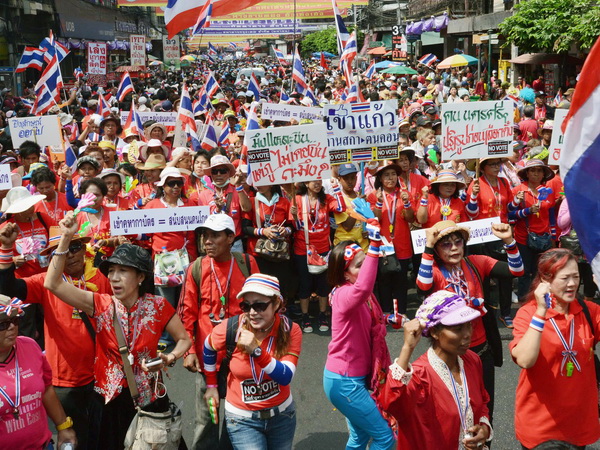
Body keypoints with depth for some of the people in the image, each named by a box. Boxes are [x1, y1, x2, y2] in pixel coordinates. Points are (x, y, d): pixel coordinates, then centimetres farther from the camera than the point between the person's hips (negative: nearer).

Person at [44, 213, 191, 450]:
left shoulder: (158, 306, -9)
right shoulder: (101, 304, -7)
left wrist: (169, 358, -18)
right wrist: (66, 239, -23)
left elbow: (184, 339, 3)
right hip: (110, 398, 1)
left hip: (148, 398, 0)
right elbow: (53, 284, -16)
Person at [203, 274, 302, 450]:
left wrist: (257, 350, -37)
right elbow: (209, 348, 2)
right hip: (242, 419, -2)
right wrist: (211, 385, 9)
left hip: (282, 414, 2)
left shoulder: (290, 330, -17)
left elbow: (286, 377, -25)